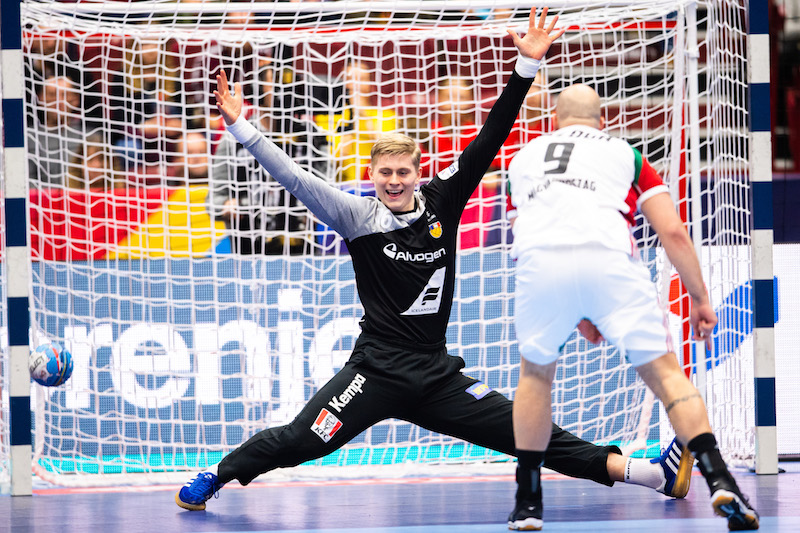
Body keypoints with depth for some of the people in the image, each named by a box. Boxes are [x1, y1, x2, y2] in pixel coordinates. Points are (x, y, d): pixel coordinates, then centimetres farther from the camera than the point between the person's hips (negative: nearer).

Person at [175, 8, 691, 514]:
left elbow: (487, 143, 2)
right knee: (300, 441, -16)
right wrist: (242, 127, -16)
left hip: (437, 374, 3)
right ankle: (214, 477, 5)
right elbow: (295, 177, -10)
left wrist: (527, 66, -3)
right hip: (377, 372, -3)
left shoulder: (441, 203, 4)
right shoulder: (359, 216, -4)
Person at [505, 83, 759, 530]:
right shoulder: (625, 154, 28)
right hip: (609, 257, -1)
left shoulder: (526, 155, 35)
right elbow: (673, 231, 16)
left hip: (539, 260, 1)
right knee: (664, 371, 7)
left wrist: (579, 316, 46)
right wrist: (700, 299, 23)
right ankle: (719, 479, -10)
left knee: (536, 371, 24)